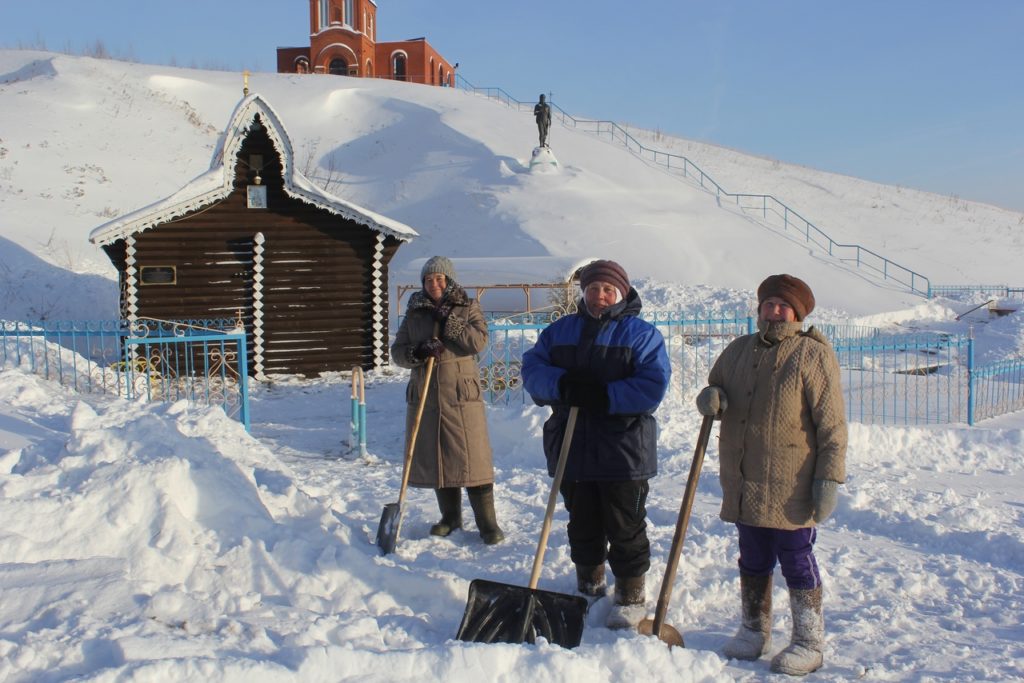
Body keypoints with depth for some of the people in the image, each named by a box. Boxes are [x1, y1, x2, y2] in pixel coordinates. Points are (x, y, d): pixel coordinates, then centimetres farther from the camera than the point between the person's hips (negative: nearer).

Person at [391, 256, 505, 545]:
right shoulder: (415, 312, 10)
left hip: (461, 394, -3)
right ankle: (451, 516, 25)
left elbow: (478, 341, -12)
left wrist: (447, 320, -16)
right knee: (435, 458, 10)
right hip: (425, 394, 4)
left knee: (472, 458, -5)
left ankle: (487, 522, 1)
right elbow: (397, 350, 7)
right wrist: (417, 352, -13)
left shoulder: (467, 307, 3)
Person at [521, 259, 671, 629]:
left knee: (625, 527, 4)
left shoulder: (641, 334, -1)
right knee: (582, 523, 16)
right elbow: (532, 369, 4)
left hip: (623, 449, -4)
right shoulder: (560, 330, 12)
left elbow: (653, 385, -12)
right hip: (571, 447, 4)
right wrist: (562, 384, -16)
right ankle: (589, 583, 34)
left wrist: (604, 397, -20)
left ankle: (631, 595, 17)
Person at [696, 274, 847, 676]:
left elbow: (831, 424, -11)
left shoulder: (814, 355, -8)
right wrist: (709, 397, -2)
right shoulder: (739, 350, 10)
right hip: (743, 485, 6)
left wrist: (829, 478, -16)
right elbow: (714, 387, 23)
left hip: (790, 489, -6)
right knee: (753, 562, 16)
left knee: (797, 564, 4)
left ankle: (809, 643, 18)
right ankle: (754, 633, 31)